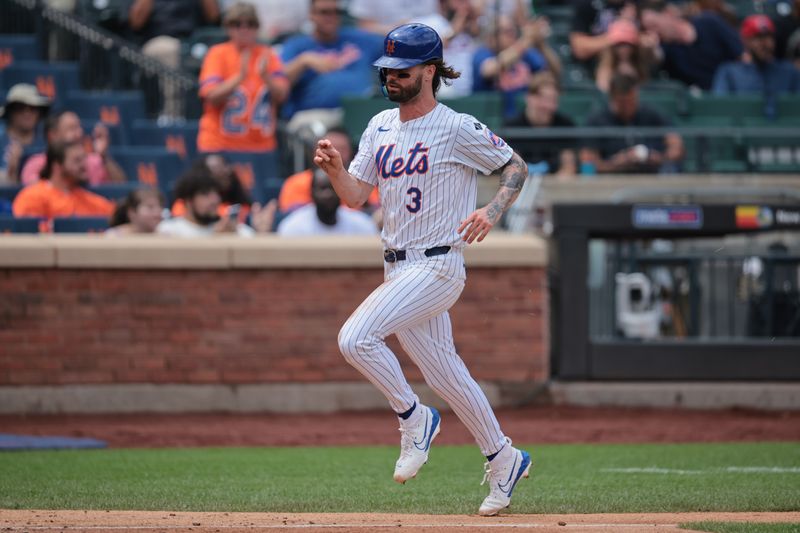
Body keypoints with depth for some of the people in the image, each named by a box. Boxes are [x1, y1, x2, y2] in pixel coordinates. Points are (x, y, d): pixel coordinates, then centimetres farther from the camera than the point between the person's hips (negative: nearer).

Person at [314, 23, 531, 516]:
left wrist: (492, 212, -19)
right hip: (399, 268, 8)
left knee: (356, 337, -23)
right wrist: (334, 168, -10)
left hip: (438, 267, -8)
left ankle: (414, 418, -4)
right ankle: (503, 461, 28)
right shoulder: (381, 127, 11)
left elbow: (516, 167, -3)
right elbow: (356, 196, 10)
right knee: (446, 375, 14)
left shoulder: (458, 129, -10)